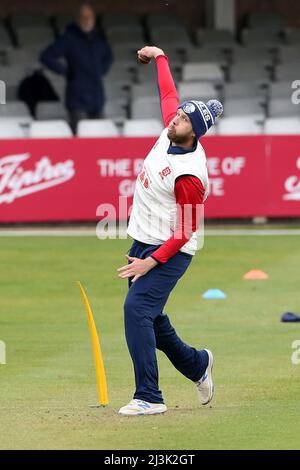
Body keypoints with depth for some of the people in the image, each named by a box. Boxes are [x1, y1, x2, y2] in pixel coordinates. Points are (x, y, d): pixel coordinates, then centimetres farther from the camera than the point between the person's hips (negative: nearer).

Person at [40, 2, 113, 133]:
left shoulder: (99, 39, 11)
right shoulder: (69, 39, -5)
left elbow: (108, 57, 33)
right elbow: (46, 57, -8)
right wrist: (65, 71, -7)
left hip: (97, 98, 6)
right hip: (78, 99, -6)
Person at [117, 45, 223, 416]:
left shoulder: (189, 175, -25)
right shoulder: (171, 132, -3)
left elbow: (185, 232, -22)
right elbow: (169, 93, 17)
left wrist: (153, 261, -26)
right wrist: (160, 57, 27)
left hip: (169, 251, -9)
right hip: (143, 243, 9)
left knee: (137, 308, -22)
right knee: (148, 315, 15)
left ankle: (149, 397, -23)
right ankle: (196, 364, 36)